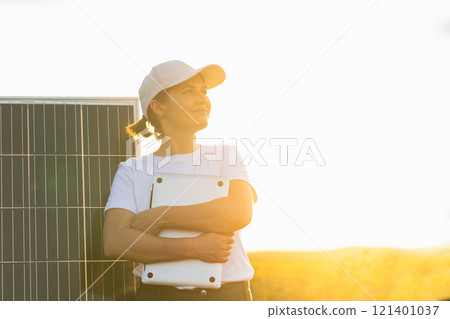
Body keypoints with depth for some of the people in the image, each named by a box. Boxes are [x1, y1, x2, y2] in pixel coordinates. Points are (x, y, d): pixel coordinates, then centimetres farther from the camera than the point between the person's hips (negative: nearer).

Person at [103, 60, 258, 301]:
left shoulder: (226, 157, 9)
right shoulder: (132, 170, 6)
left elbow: (240, 213, -10)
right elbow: (114, 242, -8)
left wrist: (158, 216, -12)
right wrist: (192, 248, -16)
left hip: (227, 294, 0)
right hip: (160, 293, 0)